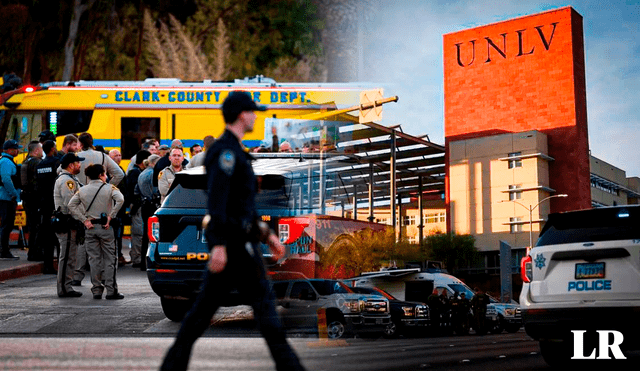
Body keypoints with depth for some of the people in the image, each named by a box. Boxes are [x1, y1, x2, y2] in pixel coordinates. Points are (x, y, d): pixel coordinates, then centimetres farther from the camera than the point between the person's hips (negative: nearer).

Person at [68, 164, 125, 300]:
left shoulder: (82, 190, 7)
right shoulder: (109, 188, -3)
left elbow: (71, 205, -1)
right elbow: (120, 199, -20)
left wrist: (84, 220, -3)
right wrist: (110, 216, -14)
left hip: (90, 228, 3)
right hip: (105, 227, -3)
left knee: (94, 260, 8)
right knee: (110, 259, 3)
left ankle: (96, 291, 9)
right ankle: (111, 291, 1)